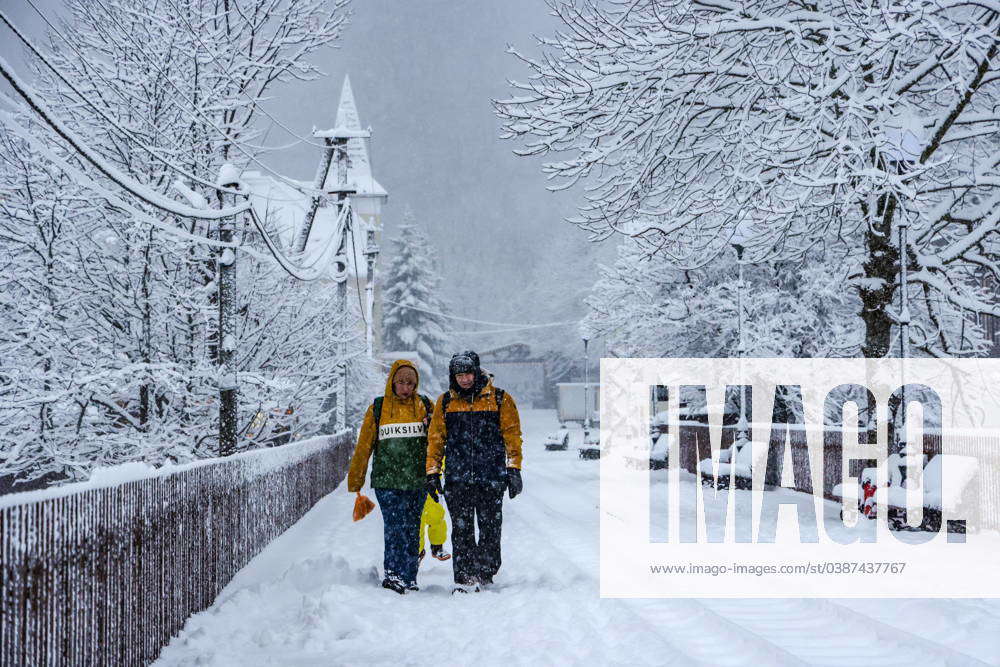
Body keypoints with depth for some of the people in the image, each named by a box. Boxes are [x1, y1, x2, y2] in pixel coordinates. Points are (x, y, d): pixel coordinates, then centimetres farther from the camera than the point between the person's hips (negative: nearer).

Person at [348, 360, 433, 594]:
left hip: (417, 481, 2)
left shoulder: (425, 406, 9)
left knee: (412, 530, 5)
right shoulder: (378, 409, 6)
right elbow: (363, 446, 9)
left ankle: (408, 579, 10)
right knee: (395, 527, -14)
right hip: (387, 480, -2)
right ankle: (393, 574, -16)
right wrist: (354, 482, 9)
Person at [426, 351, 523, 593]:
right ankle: (463, 579, 1)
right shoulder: (445, 402, 10)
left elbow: (512, 435, 4)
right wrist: (432, 473, 8)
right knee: (461, 531, -2)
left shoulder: (500, 399, 4)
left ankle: (485, 574, 12)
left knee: (490, 530, 1)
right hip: (457, 479, 1)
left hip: (491, 478, -1)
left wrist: (513, 469, -3)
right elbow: (435, 439, 13)